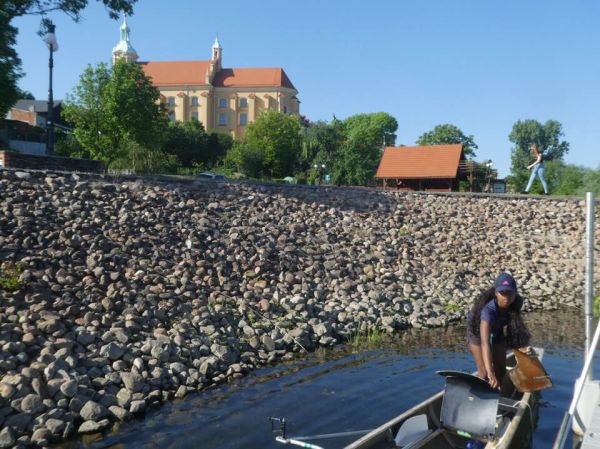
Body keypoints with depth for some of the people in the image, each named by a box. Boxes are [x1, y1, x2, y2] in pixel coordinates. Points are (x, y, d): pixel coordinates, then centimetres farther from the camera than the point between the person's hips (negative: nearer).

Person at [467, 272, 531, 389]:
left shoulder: (515, 304, -27)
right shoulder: (488, 310, -45)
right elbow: (485, 343, -53)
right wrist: (490, 372, -61)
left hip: (497, 332, 6)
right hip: (478, 333, -5)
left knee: (501, 369, 11)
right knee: (484, 372, -12)